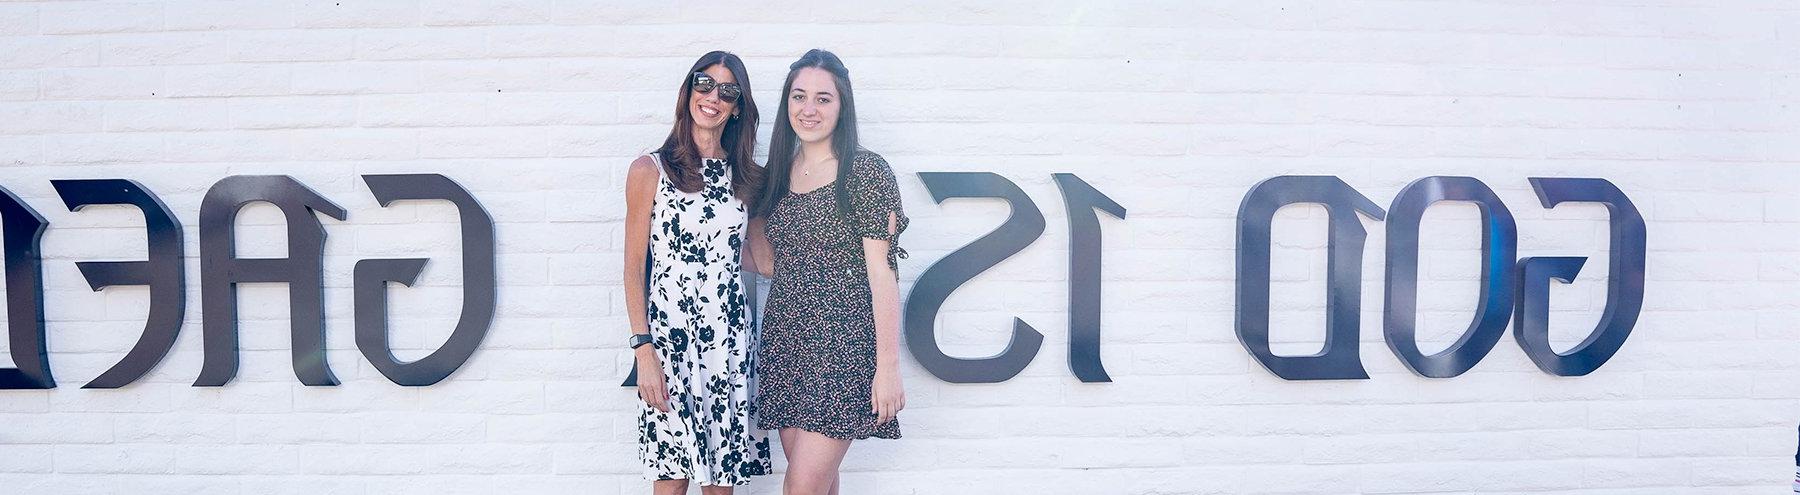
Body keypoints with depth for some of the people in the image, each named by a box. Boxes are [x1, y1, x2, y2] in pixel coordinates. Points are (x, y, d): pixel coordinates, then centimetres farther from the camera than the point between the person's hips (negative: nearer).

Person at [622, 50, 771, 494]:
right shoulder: (651, 170, -1)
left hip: (730, 340, 4)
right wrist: (643, 349, -10)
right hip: (669, 337, -4)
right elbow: (634, 267, -3)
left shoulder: (743, 176, 10)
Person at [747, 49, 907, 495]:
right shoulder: (778, 173, 11)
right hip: (785, 343, 6)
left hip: (843, 346, -6)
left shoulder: (866, 171, -7)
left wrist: (888, 366, -15)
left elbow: (883, 271, -11)